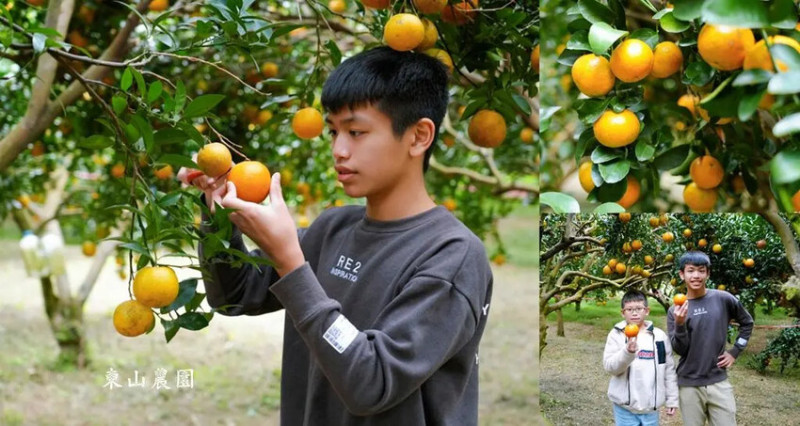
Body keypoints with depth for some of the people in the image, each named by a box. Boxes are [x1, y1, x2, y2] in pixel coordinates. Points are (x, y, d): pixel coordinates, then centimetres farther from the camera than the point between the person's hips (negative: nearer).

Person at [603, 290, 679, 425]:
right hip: (625, 407, -2)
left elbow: (669, 370, 9)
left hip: (651, 407, 2)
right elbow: (610, 366, -12)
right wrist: (627, 351, -29)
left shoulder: (659, 336, 4)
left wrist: (672, 400, 9)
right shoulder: (617, 334, -3)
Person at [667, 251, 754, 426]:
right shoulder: (676, 310, -1)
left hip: (719, 381, 0)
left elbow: (747, 322, 14)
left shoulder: (723, 299, -1)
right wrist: (679, 324, -23)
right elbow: (680, 350, -7)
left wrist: (735, 351, 6)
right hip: (689, 385, 0)